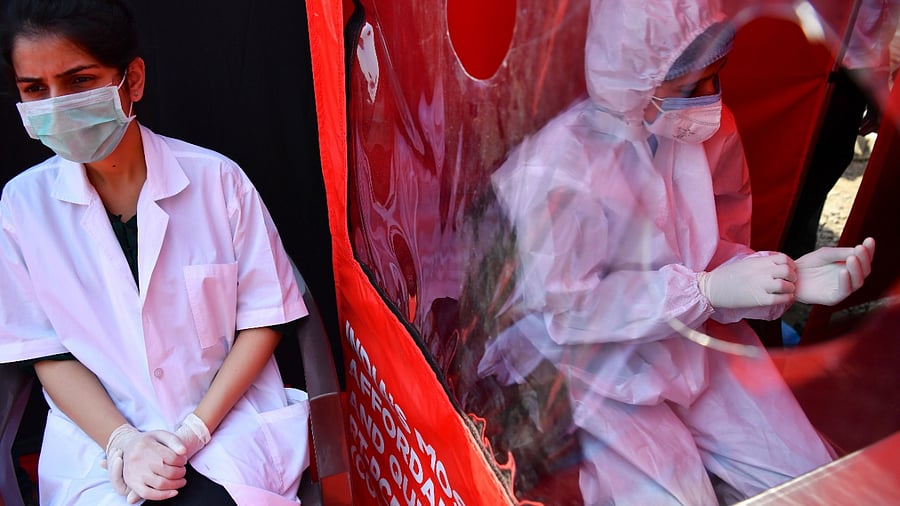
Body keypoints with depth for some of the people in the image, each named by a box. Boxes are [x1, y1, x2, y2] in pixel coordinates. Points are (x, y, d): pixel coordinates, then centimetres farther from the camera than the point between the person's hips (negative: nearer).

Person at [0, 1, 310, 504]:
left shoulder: (216, 178, -9)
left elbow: (264, 317, -5)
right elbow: (49, 353, 2)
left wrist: (193, 431, -11)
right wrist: (124, 440, -12)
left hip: (229, 414, -1)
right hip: (99, 433, 2)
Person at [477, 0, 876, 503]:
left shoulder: (711, 129, -6)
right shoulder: (557, 169, -26)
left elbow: (717, 254, 3)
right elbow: (565, 311, -22)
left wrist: (787, 278, -18)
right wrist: (707, 291, -26)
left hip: (695, 344, 6)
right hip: (595, 364, -5)